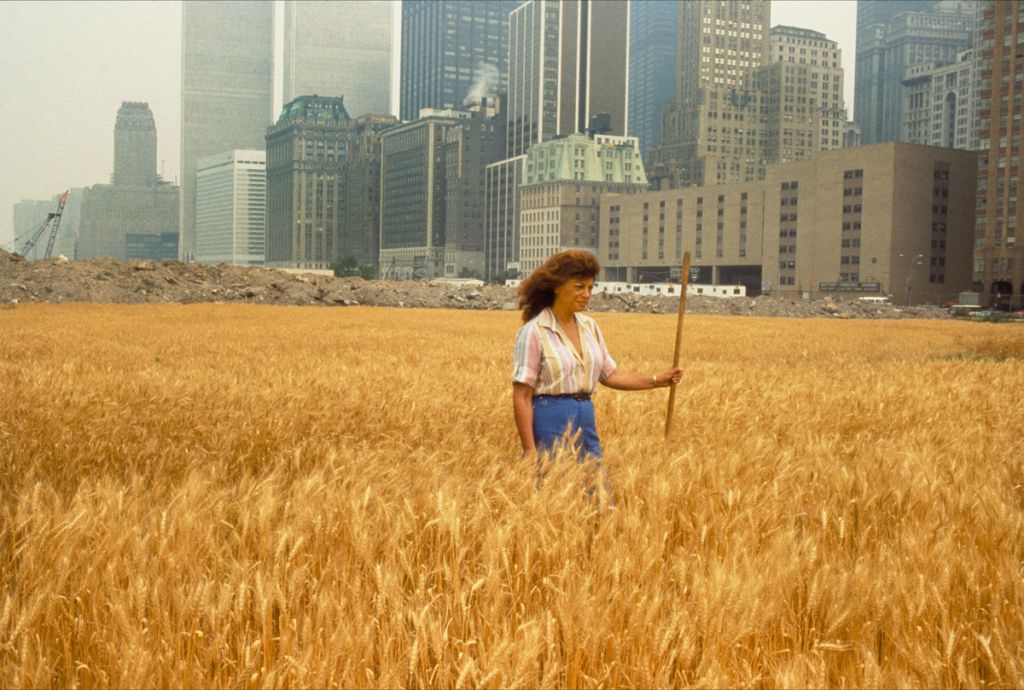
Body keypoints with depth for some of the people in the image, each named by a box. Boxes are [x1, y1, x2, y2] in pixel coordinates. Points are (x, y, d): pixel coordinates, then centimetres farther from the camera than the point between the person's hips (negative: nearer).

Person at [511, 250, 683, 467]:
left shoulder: (589, 326, 9)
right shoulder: (533, 332, -11)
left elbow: (610, 375, 17)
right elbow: (521, 396, -13)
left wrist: (657, 380, 7)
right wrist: (529, 449, -17)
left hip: (586, 419, 7)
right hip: (551, 422, -7)